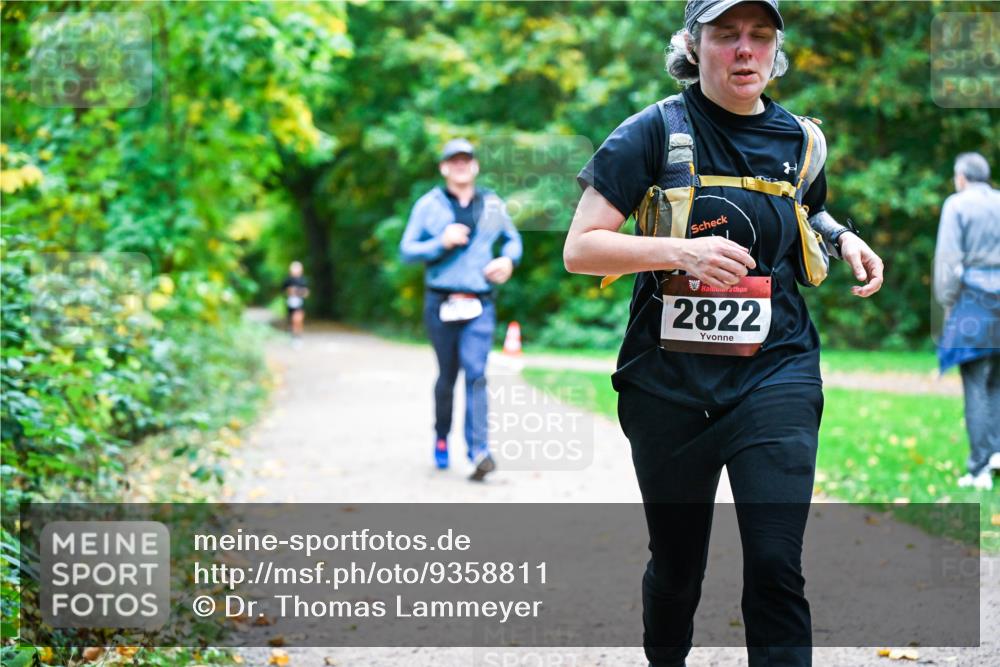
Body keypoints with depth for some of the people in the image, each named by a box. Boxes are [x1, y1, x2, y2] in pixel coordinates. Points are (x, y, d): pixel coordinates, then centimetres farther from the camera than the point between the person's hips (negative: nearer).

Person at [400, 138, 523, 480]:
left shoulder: (492, 205, 11)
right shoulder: (428, 205, 4)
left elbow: (512, 239, 25)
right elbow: (407, 250, 2)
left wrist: (508, 259, 3)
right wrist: (441, 243, -13)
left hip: (480, 304, 0)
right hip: (441, 303, 0)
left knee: (476, 373, -13)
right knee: (447, 375, 8)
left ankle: (479, 450, -19)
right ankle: (441, 439, 29)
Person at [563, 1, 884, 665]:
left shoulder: (801, 141, 8)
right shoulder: (657, 132, -4)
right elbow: (579, 248, -8)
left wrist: (842, 239, 6)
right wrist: (680, 250, -22)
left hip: (774, 374, 2)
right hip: (669, 384, -1)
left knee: (776, 571, -12)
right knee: (676, 567, 12)